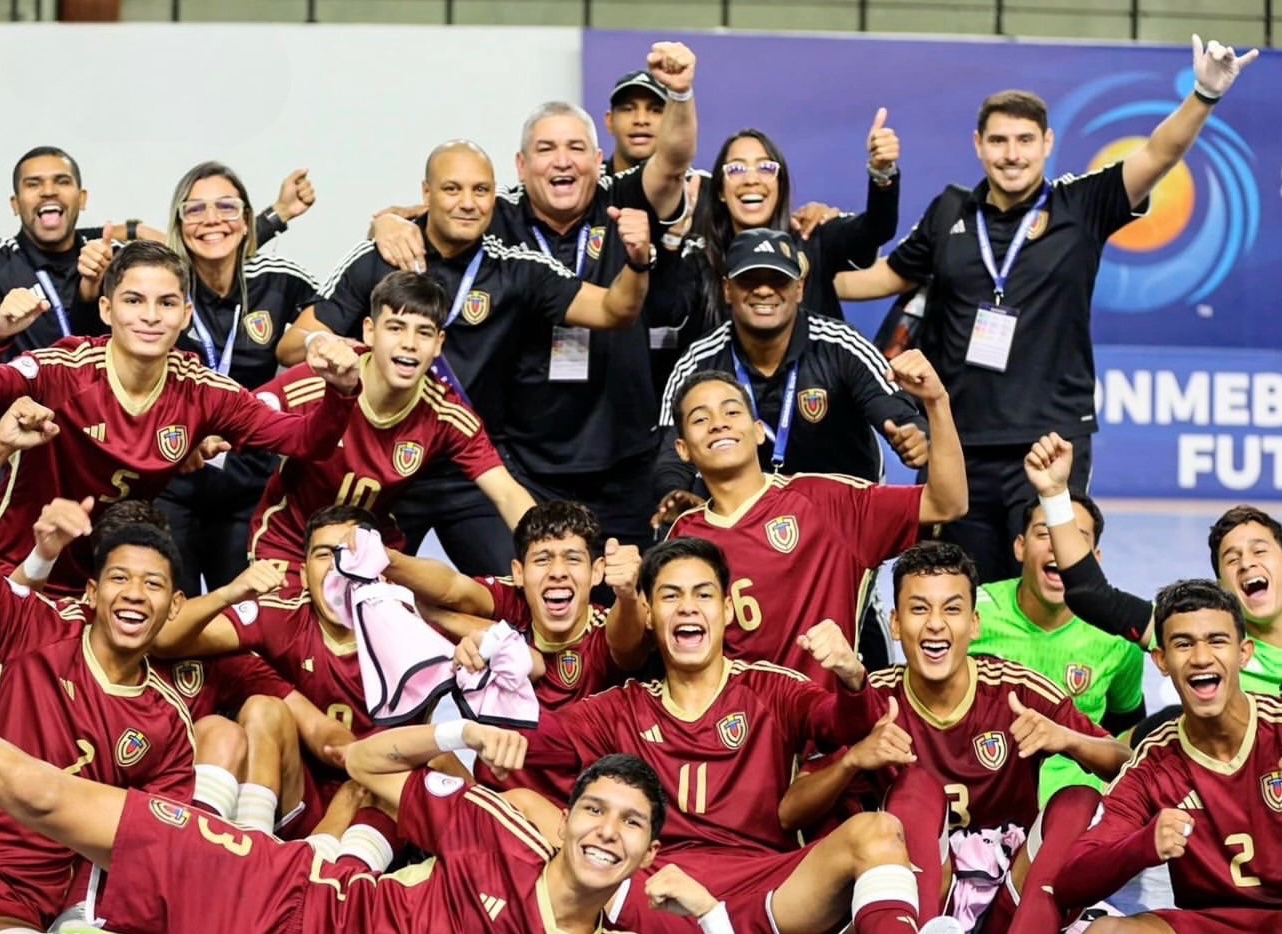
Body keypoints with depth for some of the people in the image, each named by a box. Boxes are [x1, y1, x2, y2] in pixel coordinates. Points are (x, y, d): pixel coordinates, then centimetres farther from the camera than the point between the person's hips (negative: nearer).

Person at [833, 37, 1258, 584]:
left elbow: (1157, 156, -12)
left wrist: (1203, 96, -28)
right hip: (960, 445, 3)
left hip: (1051, 441, -3)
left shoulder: (1080, 206, 0)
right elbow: (892, 275, 22)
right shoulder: (950, 216, 8)